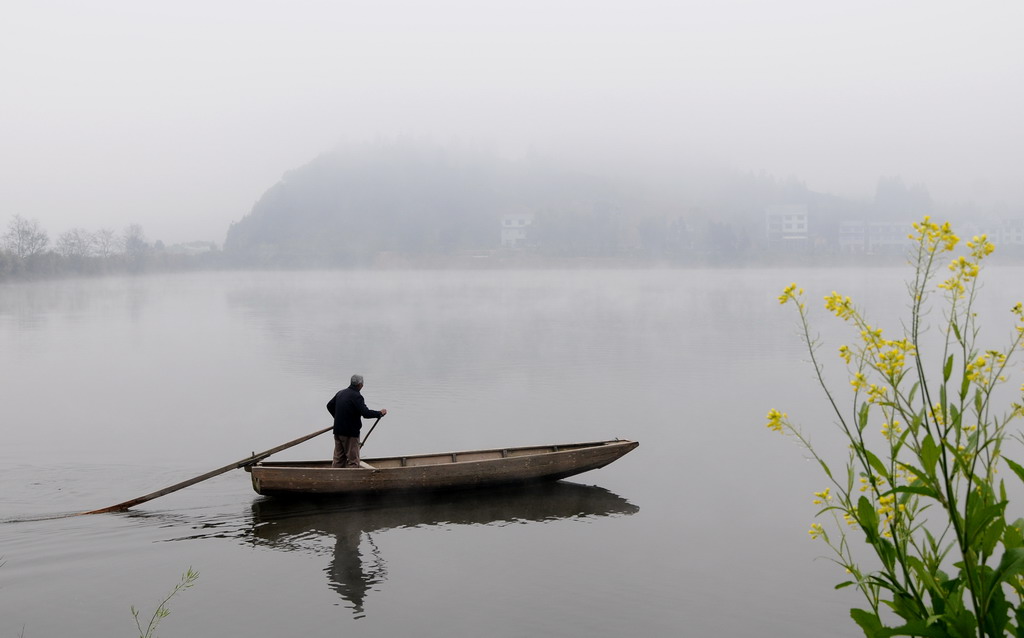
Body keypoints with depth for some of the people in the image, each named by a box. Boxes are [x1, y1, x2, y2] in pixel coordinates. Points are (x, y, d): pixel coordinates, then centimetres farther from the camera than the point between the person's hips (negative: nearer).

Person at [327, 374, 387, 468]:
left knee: (338, 458, 13)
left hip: (338, 431, 8)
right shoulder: (356, 396, -16)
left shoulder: (341, 393, 9)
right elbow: (366, 413, -24)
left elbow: (329, 405, 21)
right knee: (353, 460, -1)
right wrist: (380, 413, -10)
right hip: (351, 433, -8)